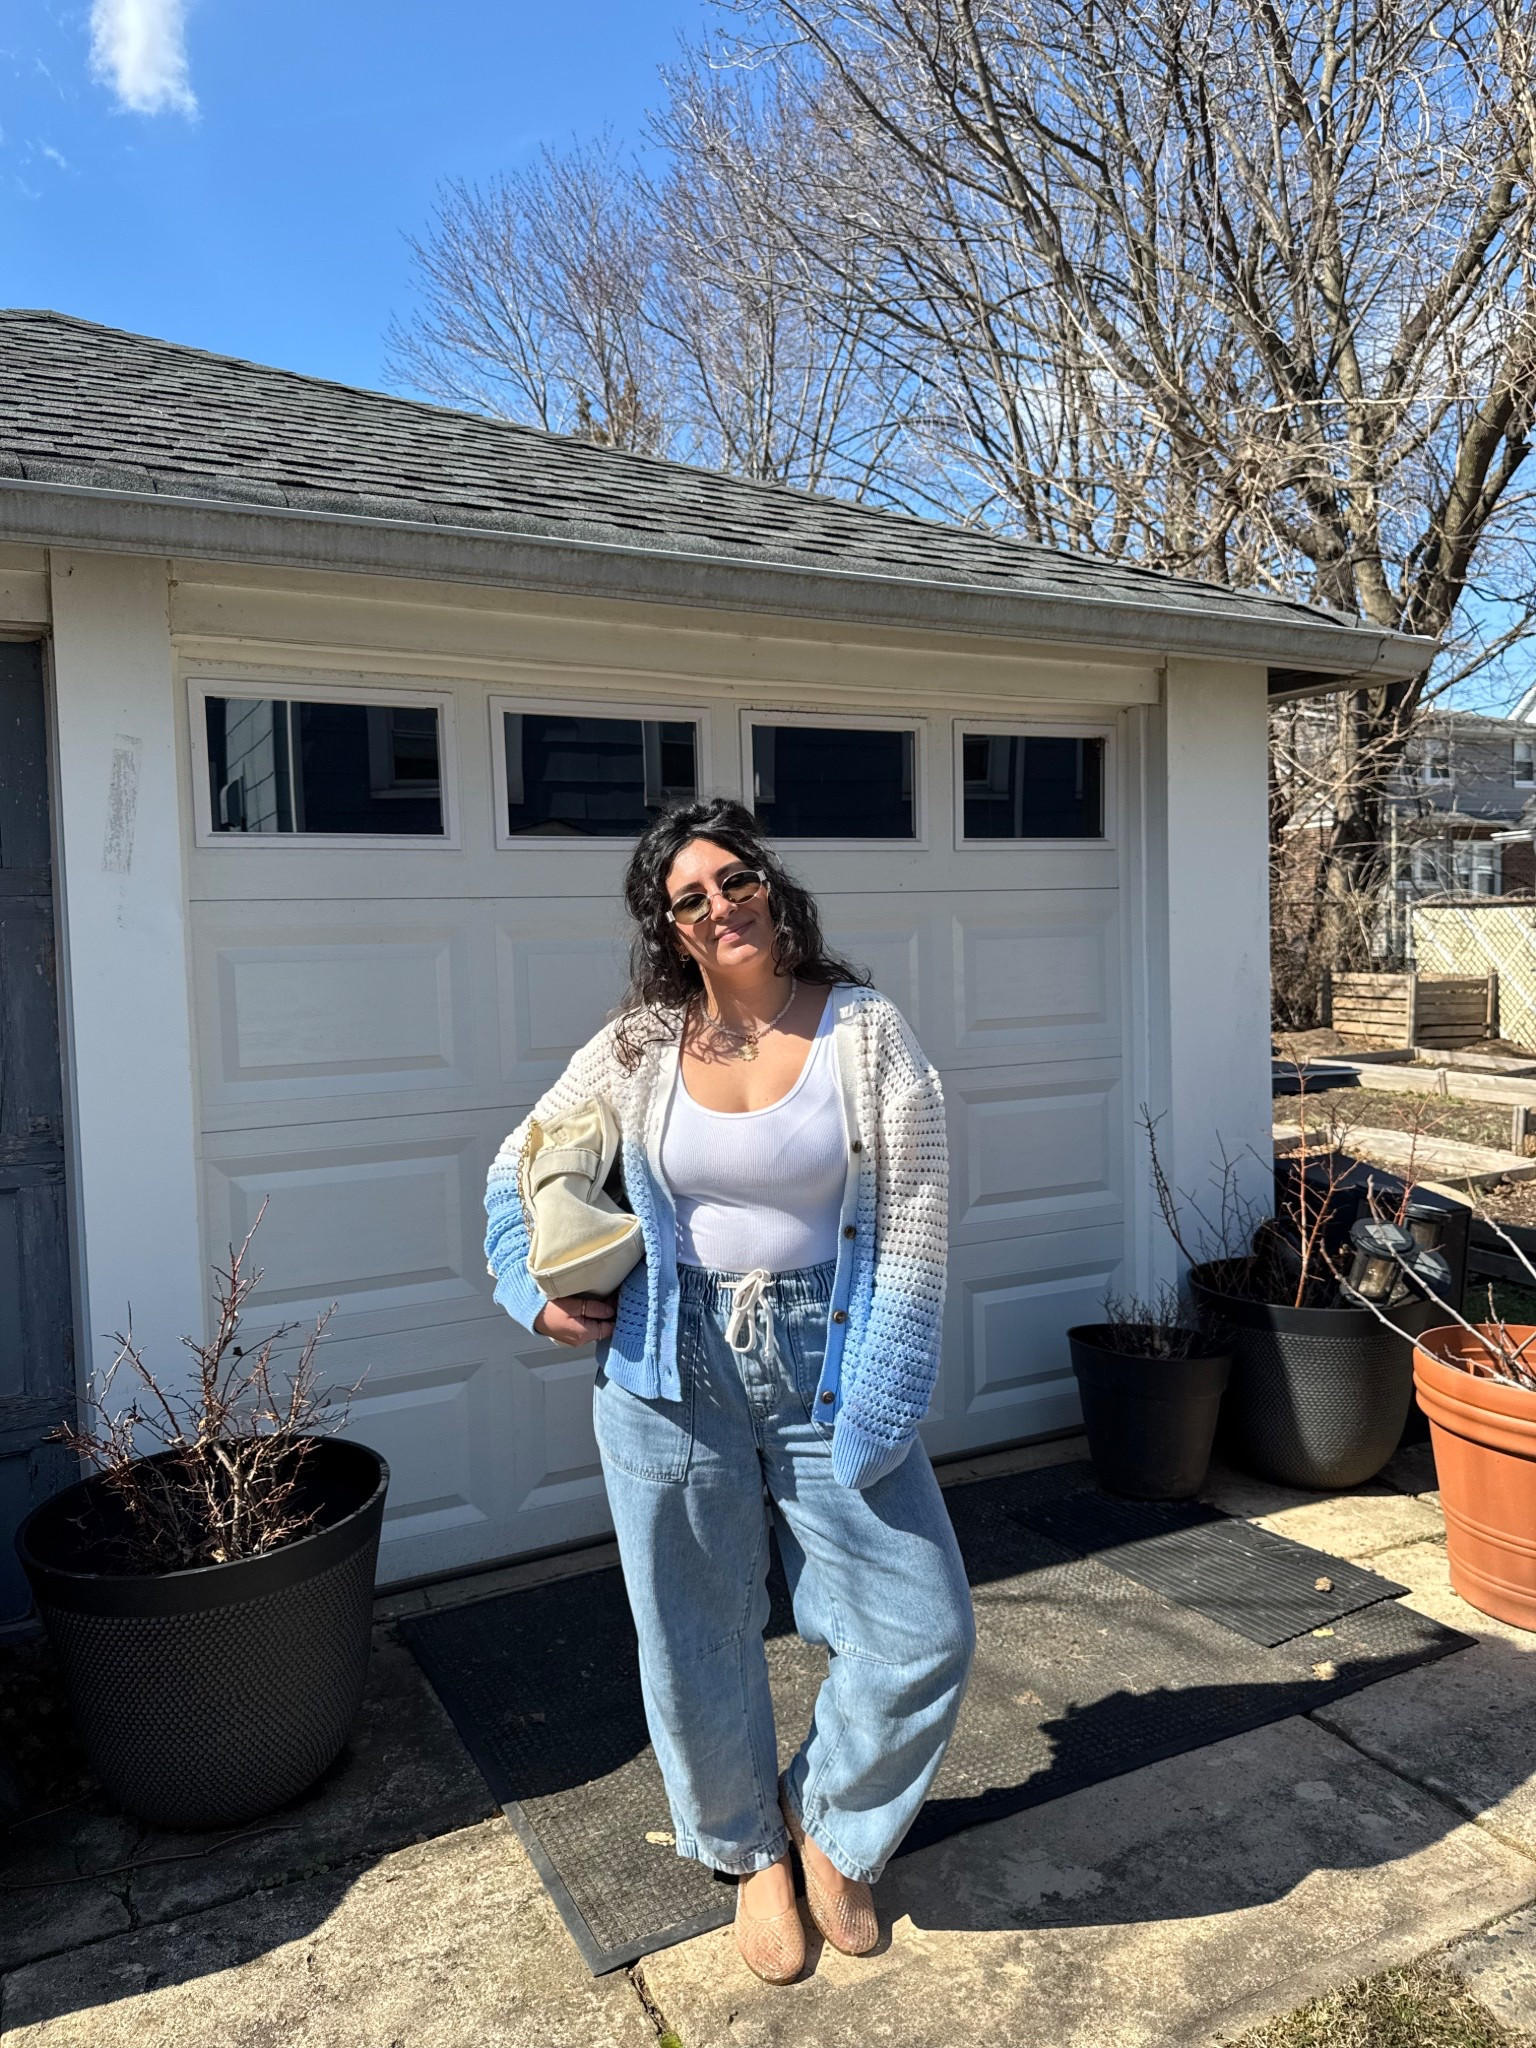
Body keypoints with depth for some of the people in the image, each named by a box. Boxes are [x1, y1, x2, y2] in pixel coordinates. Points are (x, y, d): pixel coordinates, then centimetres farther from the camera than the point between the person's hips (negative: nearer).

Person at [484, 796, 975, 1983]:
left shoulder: (867, 1034, -7)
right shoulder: (640, 1045, -1)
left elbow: (916, 1233, -9)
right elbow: (522, 1163, 14)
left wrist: (870, 1421, -12)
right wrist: (535, 1290, 0)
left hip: (826, 1366, -1)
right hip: (672, 1373, 1)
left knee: (925, 1636, 0)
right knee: (699, 1640, 14)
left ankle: (828, 1817, 32)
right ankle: (749, 1851, 44)